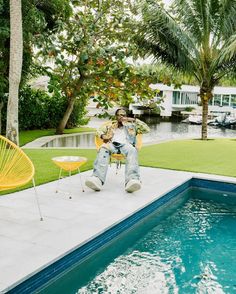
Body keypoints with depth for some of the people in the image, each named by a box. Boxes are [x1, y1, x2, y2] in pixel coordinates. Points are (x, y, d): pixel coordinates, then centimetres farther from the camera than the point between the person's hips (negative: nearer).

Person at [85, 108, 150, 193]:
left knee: (132, 151, -39)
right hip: (112, 144, 1)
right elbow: (99, 130, 26)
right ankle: (97, 179, -57)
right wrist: (103, 136, 3)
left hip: (126, 144, -1)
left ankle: (132, 180, -61)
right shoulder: (111, 124, 34)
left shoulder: (131, 125, 31)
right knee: (103, 149, -37)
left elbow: (147, 129, 23)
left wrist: (134, 120, 15)